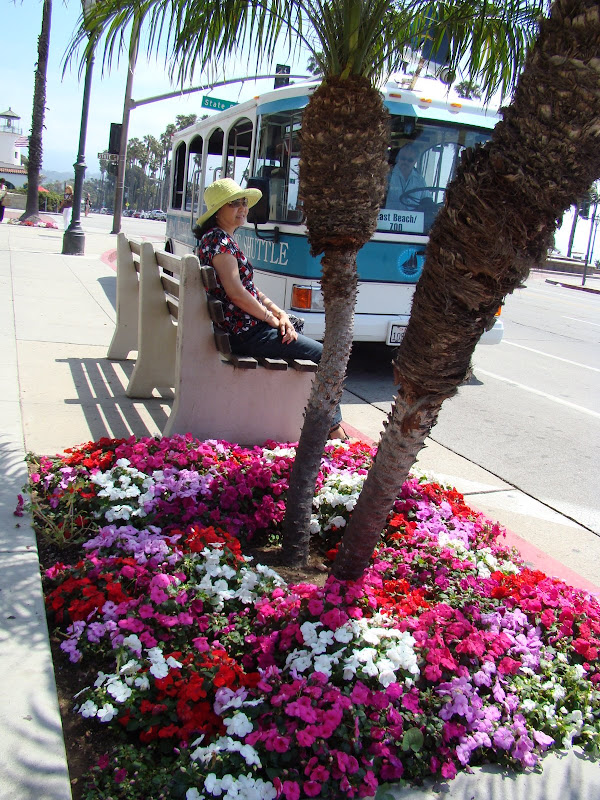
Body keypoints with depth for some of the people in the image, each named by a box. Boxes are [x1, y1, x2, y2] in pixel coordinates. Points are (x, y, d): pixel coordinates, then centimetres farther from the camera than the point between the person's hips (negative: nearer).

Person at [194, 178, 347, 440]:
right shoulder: (219, 239, -15)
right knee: (324, 355, -3)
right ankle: (334, 430, 6)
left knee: (314, 346, 18)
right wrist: (273, 319, -11)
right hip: (245, 334, -11)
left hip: (247, 328, 11)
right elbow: (236, 293, -23)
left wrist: (279, 312, 3)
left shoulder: (223, 238, 17)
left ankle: (334, 424, 19)